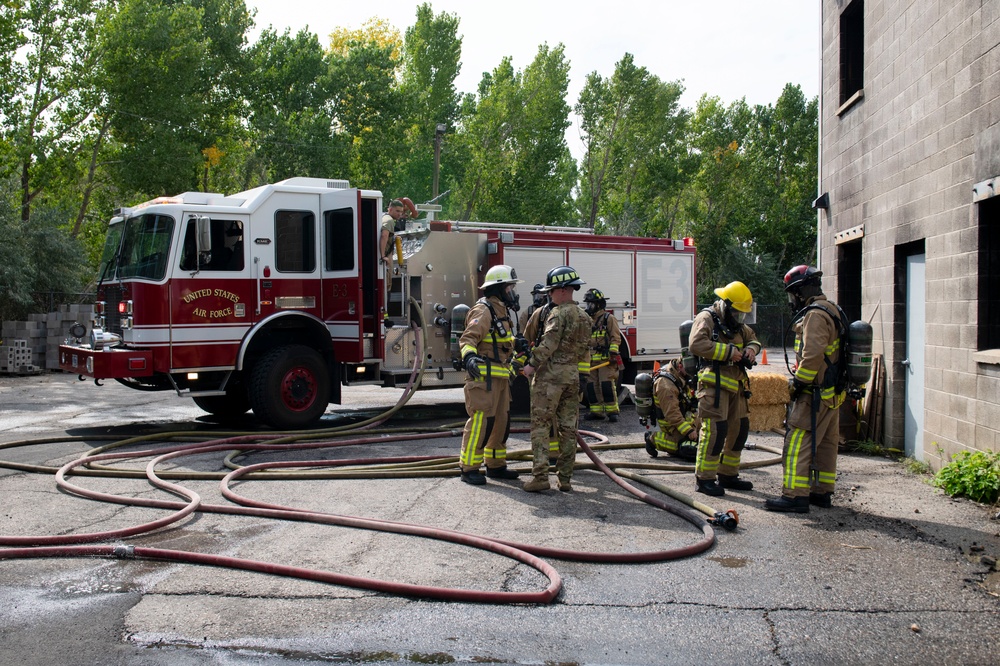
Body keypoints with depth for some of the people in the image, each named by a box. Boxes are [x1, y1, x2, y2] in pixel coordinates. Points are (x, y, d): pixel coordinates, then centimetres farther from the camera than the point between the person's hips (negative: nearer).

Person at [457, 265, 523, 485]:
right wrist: (468, 357, -42)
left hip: (500, 376, 10)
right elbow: (469, 337, -25)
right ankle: (469, 468, -3)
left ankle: (495, 465, 23)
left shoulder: (501, 310, 19)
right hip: (483, 376, -10)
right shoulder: (483, 310, -13)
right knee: (481, 421, -10)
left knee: (501, 421, 13)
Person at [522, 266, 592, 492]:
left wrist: (532, 364, -14)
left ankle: (540, 476, -10)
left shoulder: (559, 313, -10)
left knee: (541, 425, -4)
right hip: (574, 376, 8)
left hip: (551, 374, -7)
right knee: (568, 427, 8)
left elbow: (549, 343, -19)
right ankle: (565, 478, 11)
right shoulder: (584, 317, 14)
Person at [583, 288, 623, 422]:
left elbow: (616, 337, -7)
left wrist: (613, 353, -17)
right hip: (592, 359, 7)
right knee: (592, 386, 5)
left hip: (606, 359, -7)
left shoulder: (609, 318, -1)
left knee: (607, 384, -12)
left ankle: (612, 411, -7)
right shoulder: (588, 321, 19)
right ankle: (597, 411, 11)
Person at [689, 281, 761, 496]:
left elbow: (752, 338, 31)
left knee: (739, 428, 12)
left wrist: (752, 348, 6)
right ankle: (704, 478, -7)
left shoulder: (737, 324, 19)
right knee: (715, 428, -14)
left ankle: (728, 474, 24)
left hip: (735, 384, 9)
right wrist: (728, 351, -22)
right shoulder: (706, 318, -9)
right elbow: (697, 344, -24)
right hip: (714, 383, -9)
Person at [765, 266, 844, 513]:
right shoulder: (831, 311, 17)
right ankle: (822, 493, 22)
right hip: (832, 392, 11)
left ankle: (795, 496, -10)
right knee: (825, 444, 15)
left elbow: (813, 355, -26)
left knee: (798, 443, -9)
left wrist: (797, 382, -16)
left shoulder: (815, 315, -17)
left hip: (815, 394, -11)